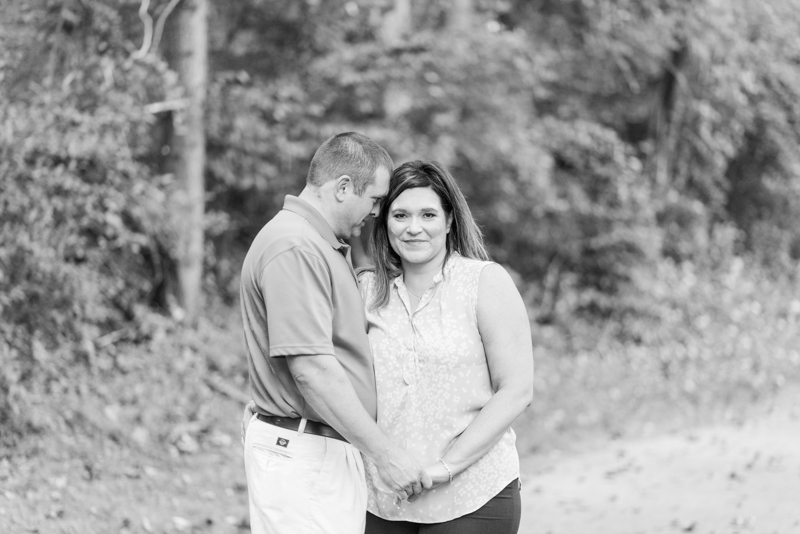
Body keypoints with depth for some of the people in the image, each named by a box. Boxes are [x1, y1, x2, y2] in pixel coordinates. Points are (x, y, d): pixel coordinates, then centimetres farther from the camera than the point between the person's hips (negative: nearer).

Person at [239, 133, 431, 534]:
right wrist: (384, 454, -20)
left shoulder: (324, 246, 18)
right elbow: (311, 369, -22)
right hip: (301, 455, -10)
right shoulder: (293, 248, -16)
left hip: (335, 450, 10)